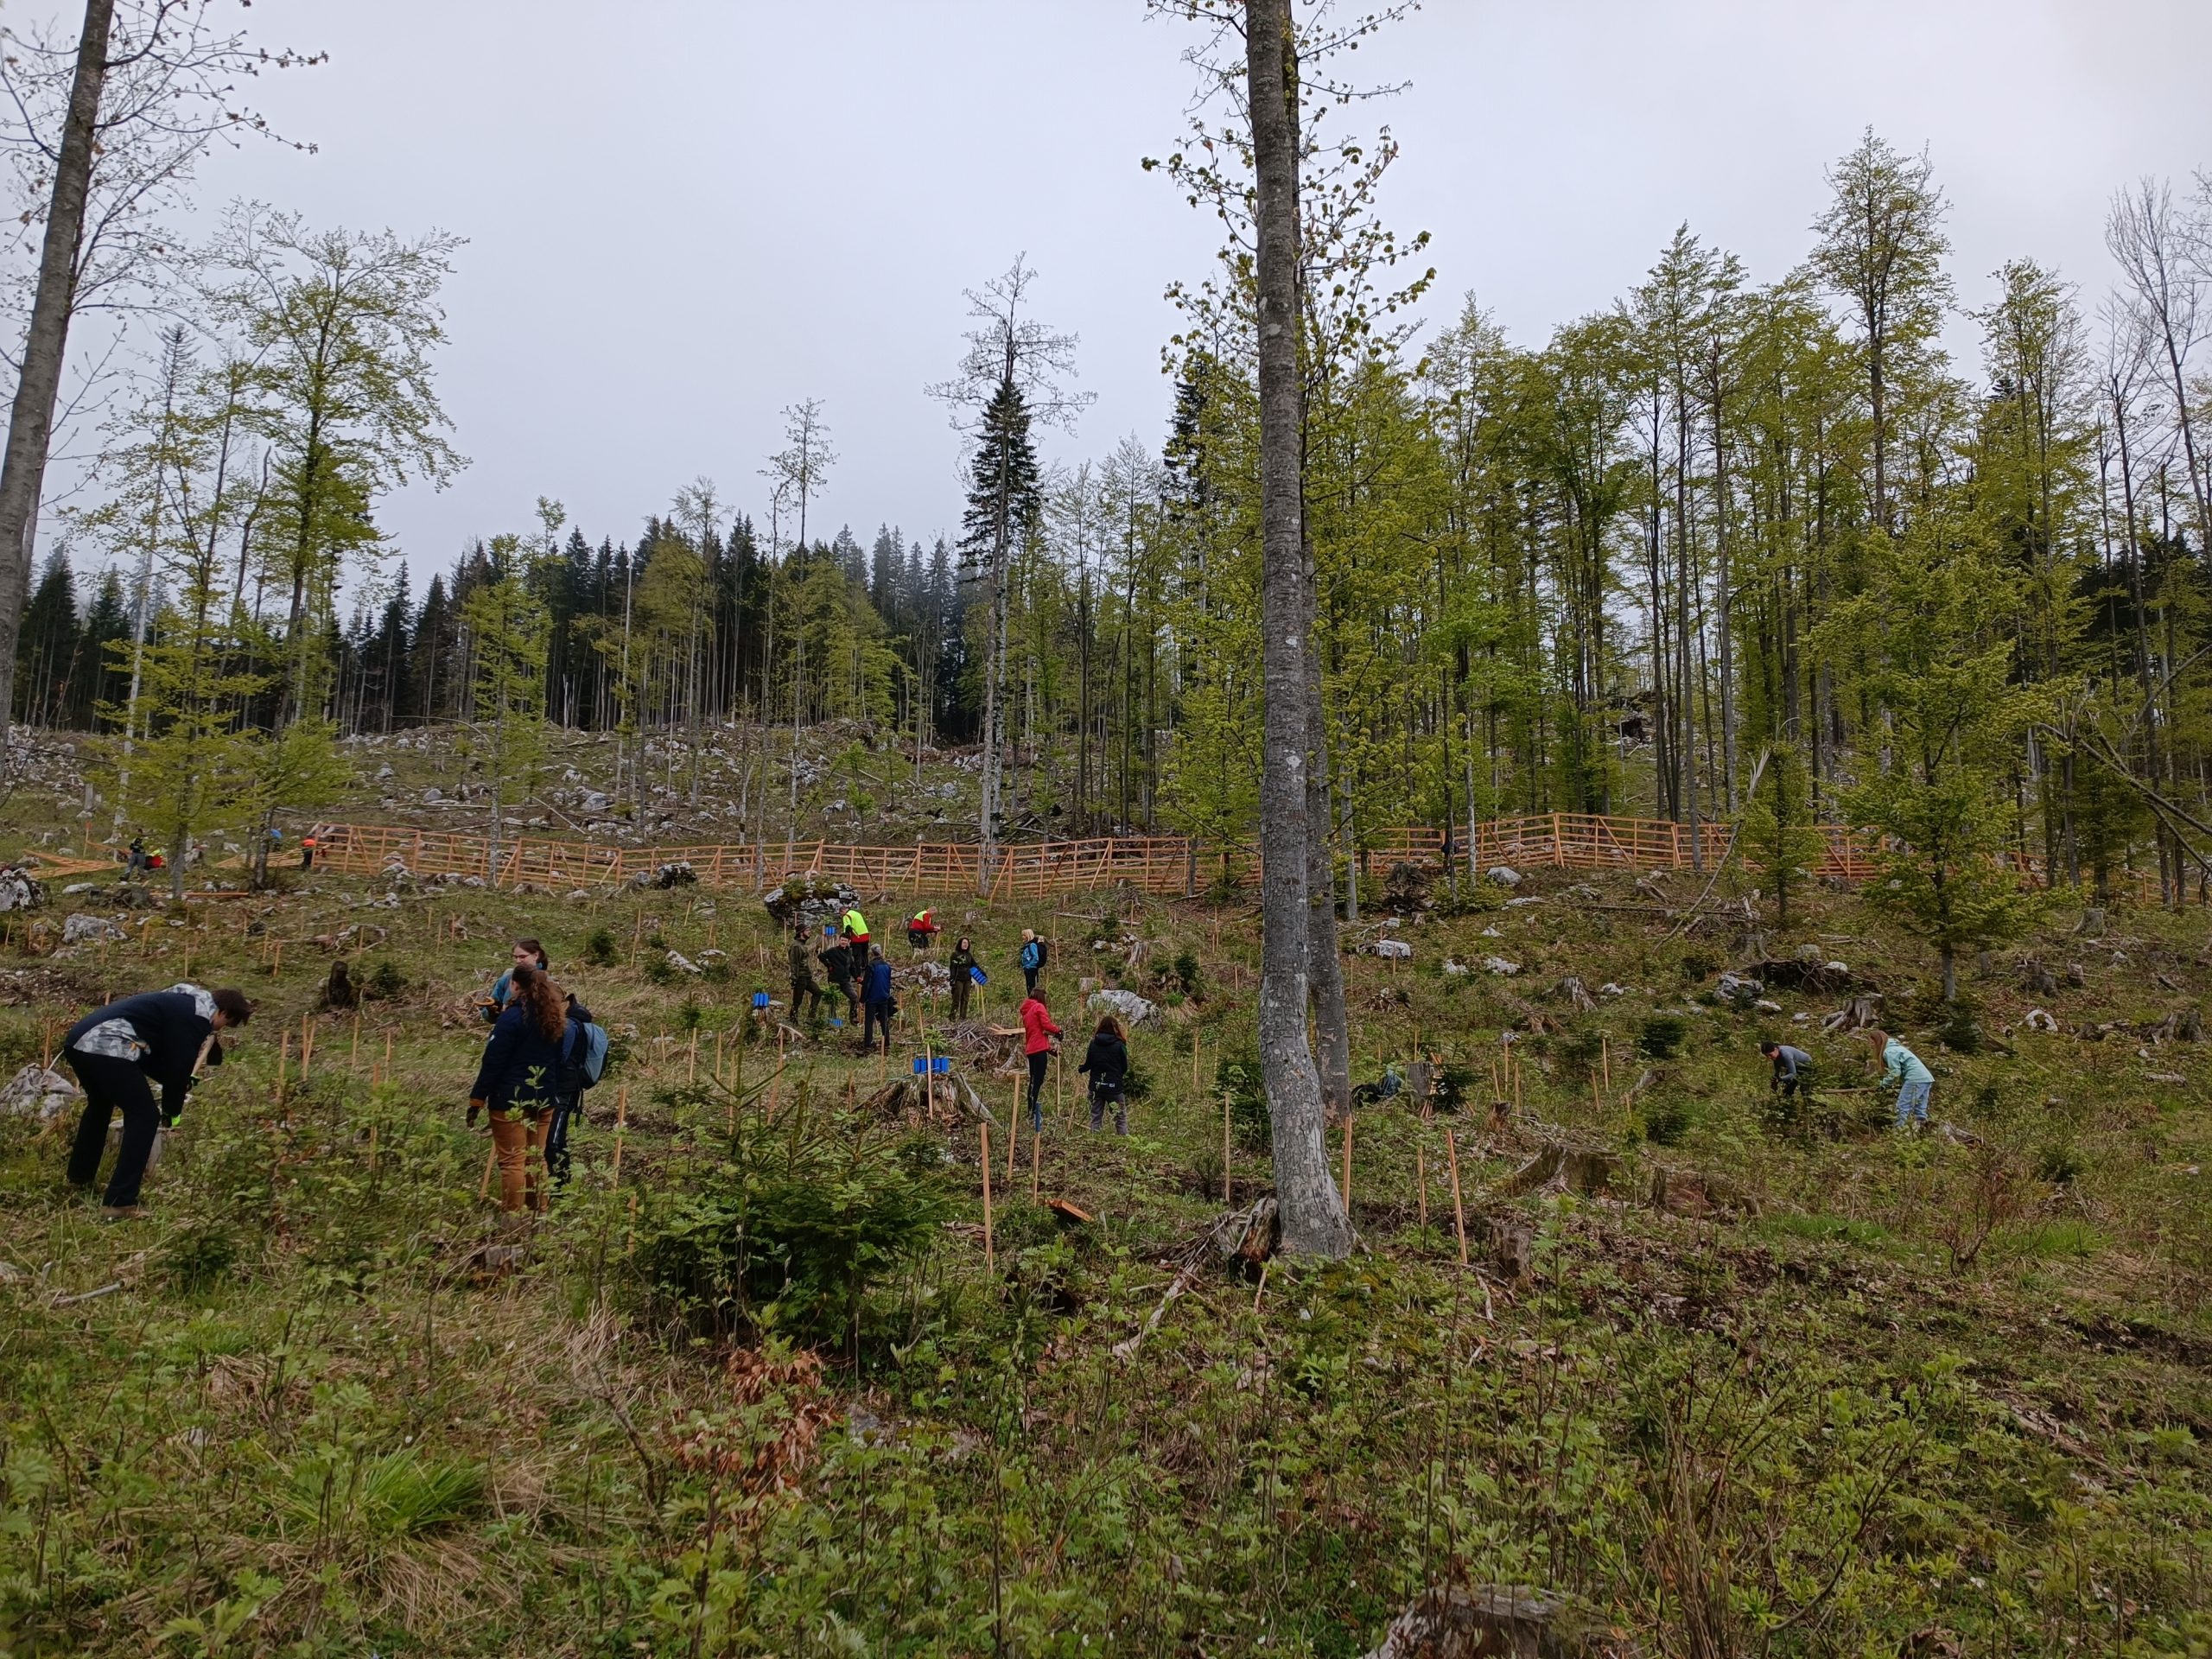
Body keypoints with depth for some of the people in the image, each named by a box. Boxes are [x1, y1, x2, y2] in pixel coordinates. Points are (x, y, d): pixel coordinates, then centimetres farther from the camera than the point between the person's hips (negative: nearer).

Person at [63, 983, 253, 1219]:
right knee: (145, 1117, -3)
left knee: (99, 1104, 35)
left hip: (77, 1040, 11)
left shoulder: (180, 1004, 27)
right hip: (105, 1048, -11)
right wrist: (172, 1111, 12)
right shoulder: (198, 1017, -2)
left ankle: (79, 1177, 51)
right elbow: (179, 1066, -2)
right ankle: (119, 1204, -4)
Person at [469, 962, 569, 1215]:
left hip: (511, 1099, -7)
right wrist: (555, 1093, 21)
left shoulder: (512, 1017, -12)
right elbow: (558, 1061, 15)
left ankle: (511, 1216, -1)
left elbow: (493, 1062, -13)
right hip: (544, 1098, 7)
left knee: (512, 1162, -3)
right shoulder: (555, 1018, 9)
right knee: (535, 1159, 15)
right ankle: (538, 1212, 19)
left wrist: (476, 1099, -9)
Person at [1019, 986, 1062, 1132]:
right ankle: (1035, 1114, -14)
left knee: (1033, 1081, 15)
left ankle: (1031, 1113, 20)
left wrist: (1048, 1047, 22)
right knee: (1039, 1082, -9)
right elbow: (1046, 1025, -15)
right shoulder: (1039, 1007, -6)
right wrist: (1058, 1030, 5)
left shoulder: (1026, 1011, 19)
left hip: (1030, 1049, 9)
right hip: (1039, 1048, -9)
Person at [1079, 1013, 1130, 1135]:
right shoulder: (1119, 1045, -10)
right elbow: (1125, 1068, -3)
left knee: (1095, 1118, 12)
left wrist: (1080, 1069, 25)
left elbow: (1088, 1064, 4)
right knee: (1121, 1118, 7)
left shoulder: (1093, 1043, -4)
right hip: (1115, 1087, -2)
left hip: (1096, 1086, 3)